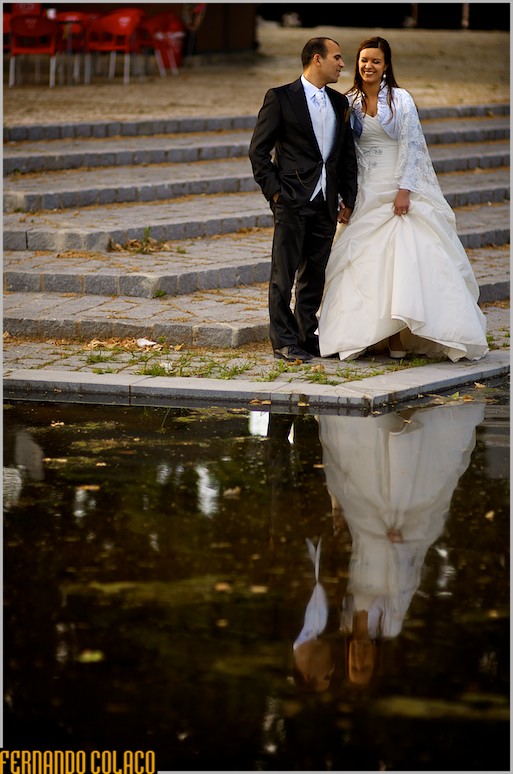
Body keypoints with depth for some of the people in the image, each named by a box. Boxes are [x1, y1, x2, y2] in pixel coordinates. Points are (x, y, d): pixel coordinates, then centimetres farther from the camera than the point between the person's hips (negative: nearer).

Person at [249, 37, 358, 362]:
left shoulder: (340, 103, 13)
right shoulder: (281, 98, -5)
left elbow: (348, 154, 17)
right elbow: (259, 150, -5)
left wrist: (348, 198, 9)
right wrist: (274, 190, -11)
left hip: (326, 202, 6)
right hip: (293, 200, -6)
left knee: (315, 274, 10)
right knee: (284, 272, -3)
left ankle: (307, 335, 19)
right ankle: (284, 341, 2)